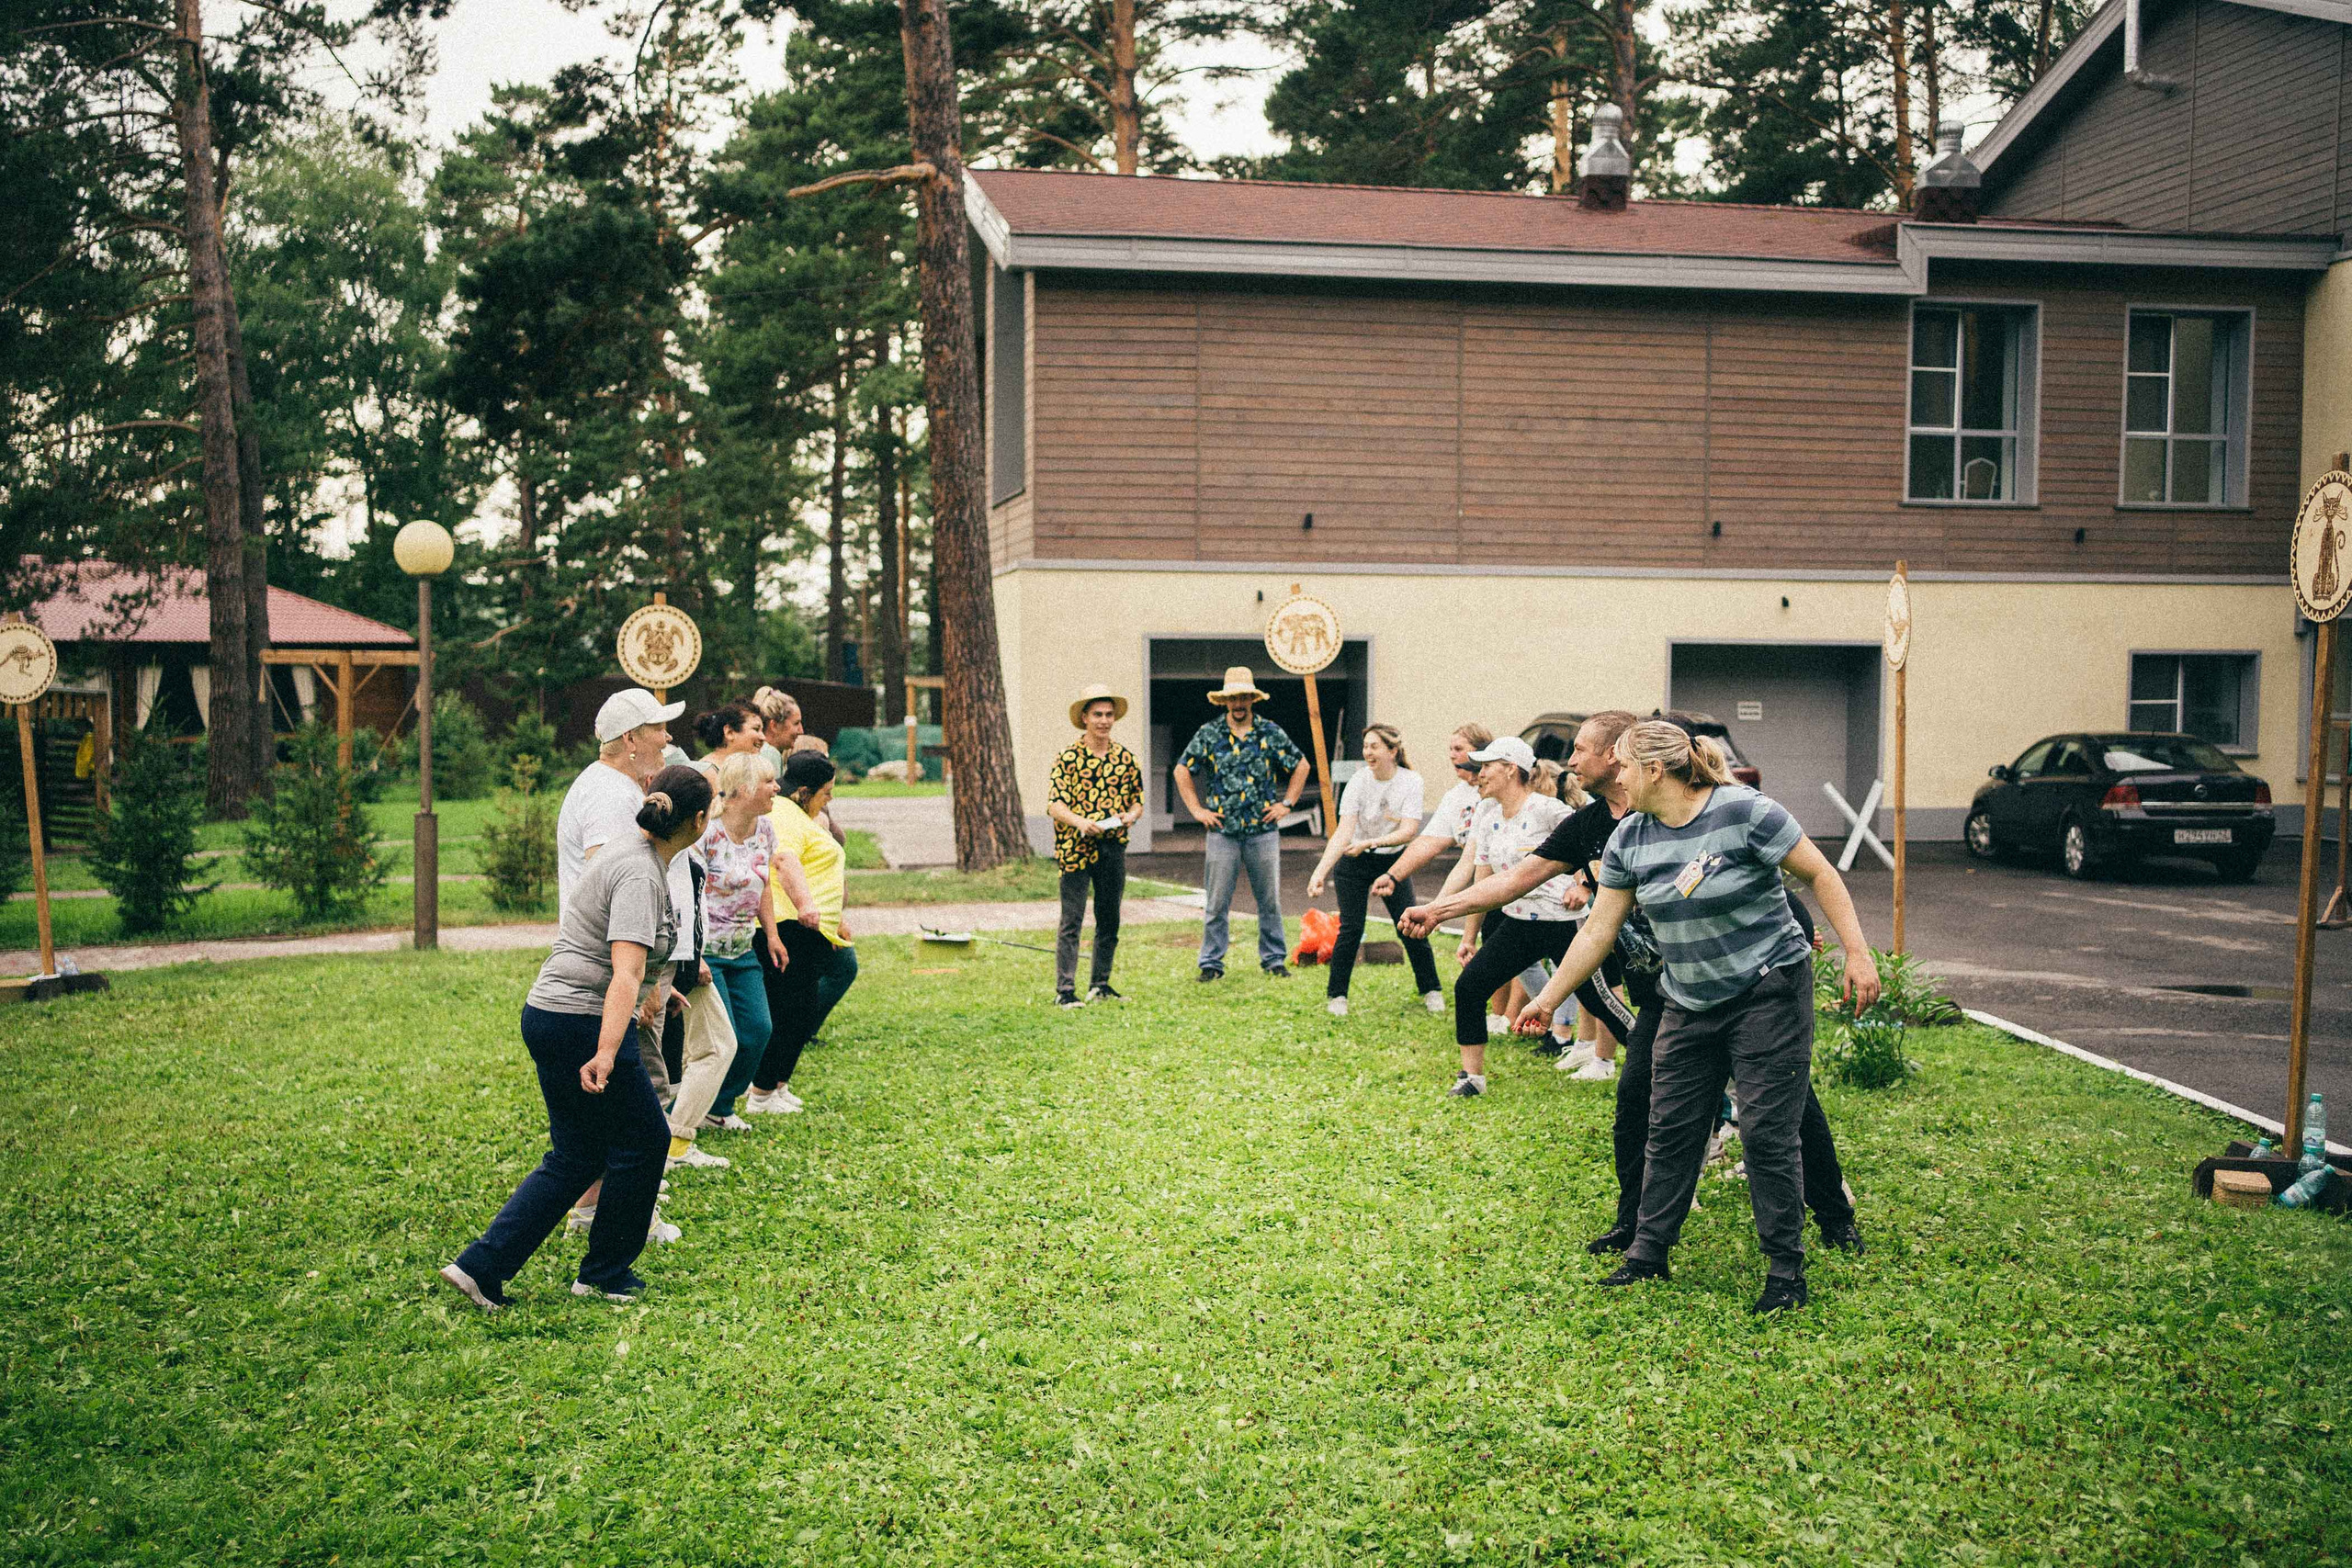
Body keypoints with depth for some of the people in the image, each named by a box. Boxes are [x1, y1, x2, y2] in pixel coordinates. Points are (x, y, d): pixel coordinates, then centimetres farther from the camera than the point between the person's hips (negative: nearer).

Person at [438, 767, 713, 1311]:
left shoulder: (631, 850, 12)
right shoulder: (639, 873, -19)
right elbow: (625, 973, -31)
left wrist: (654, 991, 49)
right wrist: (605, 1056, -39)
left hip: (548, 1017, 10)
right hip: (583, 1025, -10)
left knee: (575, 1157, 13)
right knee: (644, 1141, 6)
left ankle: (481, 1266, 9)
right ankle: (605, 1274, 20)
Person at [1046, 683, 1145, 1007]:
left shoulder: (1125, 758, 9)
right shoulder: (1068, 758, -4)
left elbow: (1137, 800, 14)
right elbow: (1054, 804, -10)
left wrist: (1129, 816, -8)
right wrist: (1080, 821, -27)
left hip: (1113, 847, 4)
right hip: (1075, 847, -4)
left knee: (1109, 921, 11)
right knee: (1071, 922, -4)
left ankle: (1100, 985, 22)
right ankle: (1064, 991, -2)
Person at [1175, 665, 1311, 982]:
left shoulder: (1270, 732, 4)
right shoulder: (1209, 733, 3)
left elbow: (1301, 765, 14)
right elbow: (1182, 770, 11)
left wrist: (1286, 804, 8)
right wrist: (1197, 810, 5)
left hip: (1263, 829, 1)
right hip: (1223, 830, -1)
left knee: (1269, 899, 6)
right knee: (1217, 902, 0)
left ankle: (1274, 959, 17)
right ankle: (1211, 962, 8)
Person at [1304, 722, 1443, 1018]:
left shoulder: (1411, 782, -16)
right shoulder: (1358, 782, -17)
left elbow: (1409, 831, -26)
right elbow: (1343, 831, -25)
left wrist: (1372, 842, -41)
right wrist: (1320, 872, -37)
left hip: (1393, 860, 1)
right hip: (1354, 862, -1)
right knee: (1351, 929, -7)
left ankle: (1431, 990, 18)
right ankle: (1336, 995, 8)